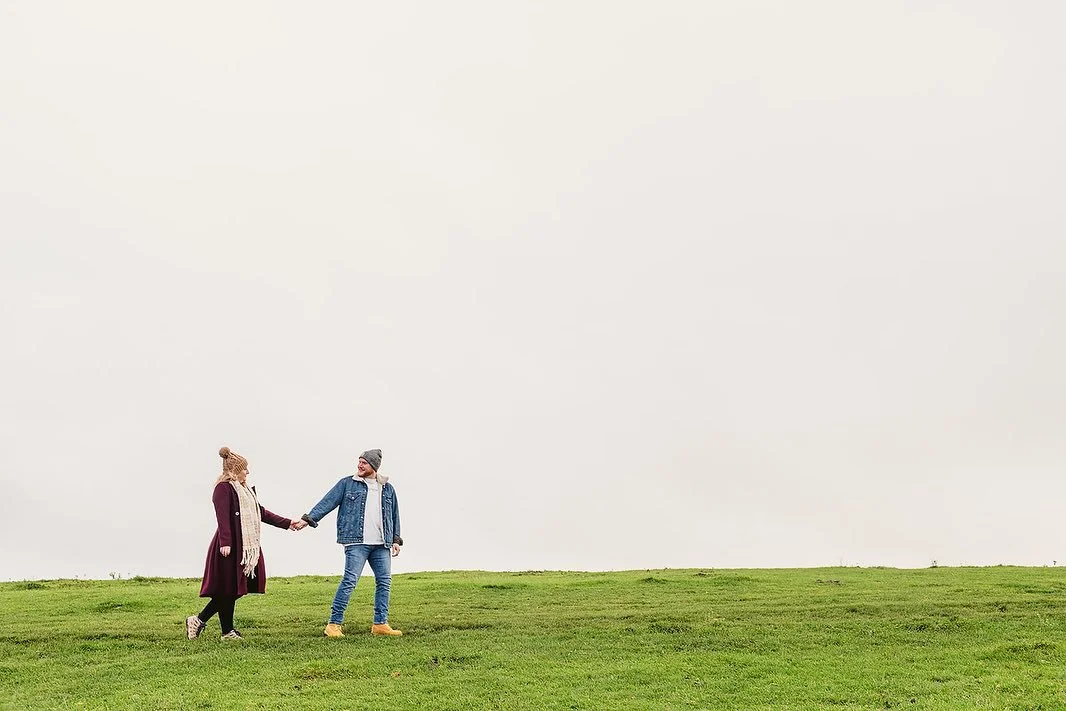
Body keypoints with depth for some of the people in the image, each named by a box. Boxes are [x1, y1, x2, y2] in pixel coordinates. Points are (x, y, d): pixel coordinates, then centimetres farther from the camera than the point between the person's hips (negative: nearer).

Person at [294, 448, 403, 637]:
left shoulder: (387, 489, 15)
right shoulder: (347, 484, 5)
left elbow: (394, 515, 21)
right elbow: (327, 502, -1)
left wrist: (396, 540, 16)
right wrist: (309, 518, -12)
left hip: (382, 545, 4)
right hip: (356, 543, -4)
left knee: (384, 582, 4)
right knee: (349, 581, -10)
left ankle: (380, 624, 14)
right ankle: (334, 624, -3)